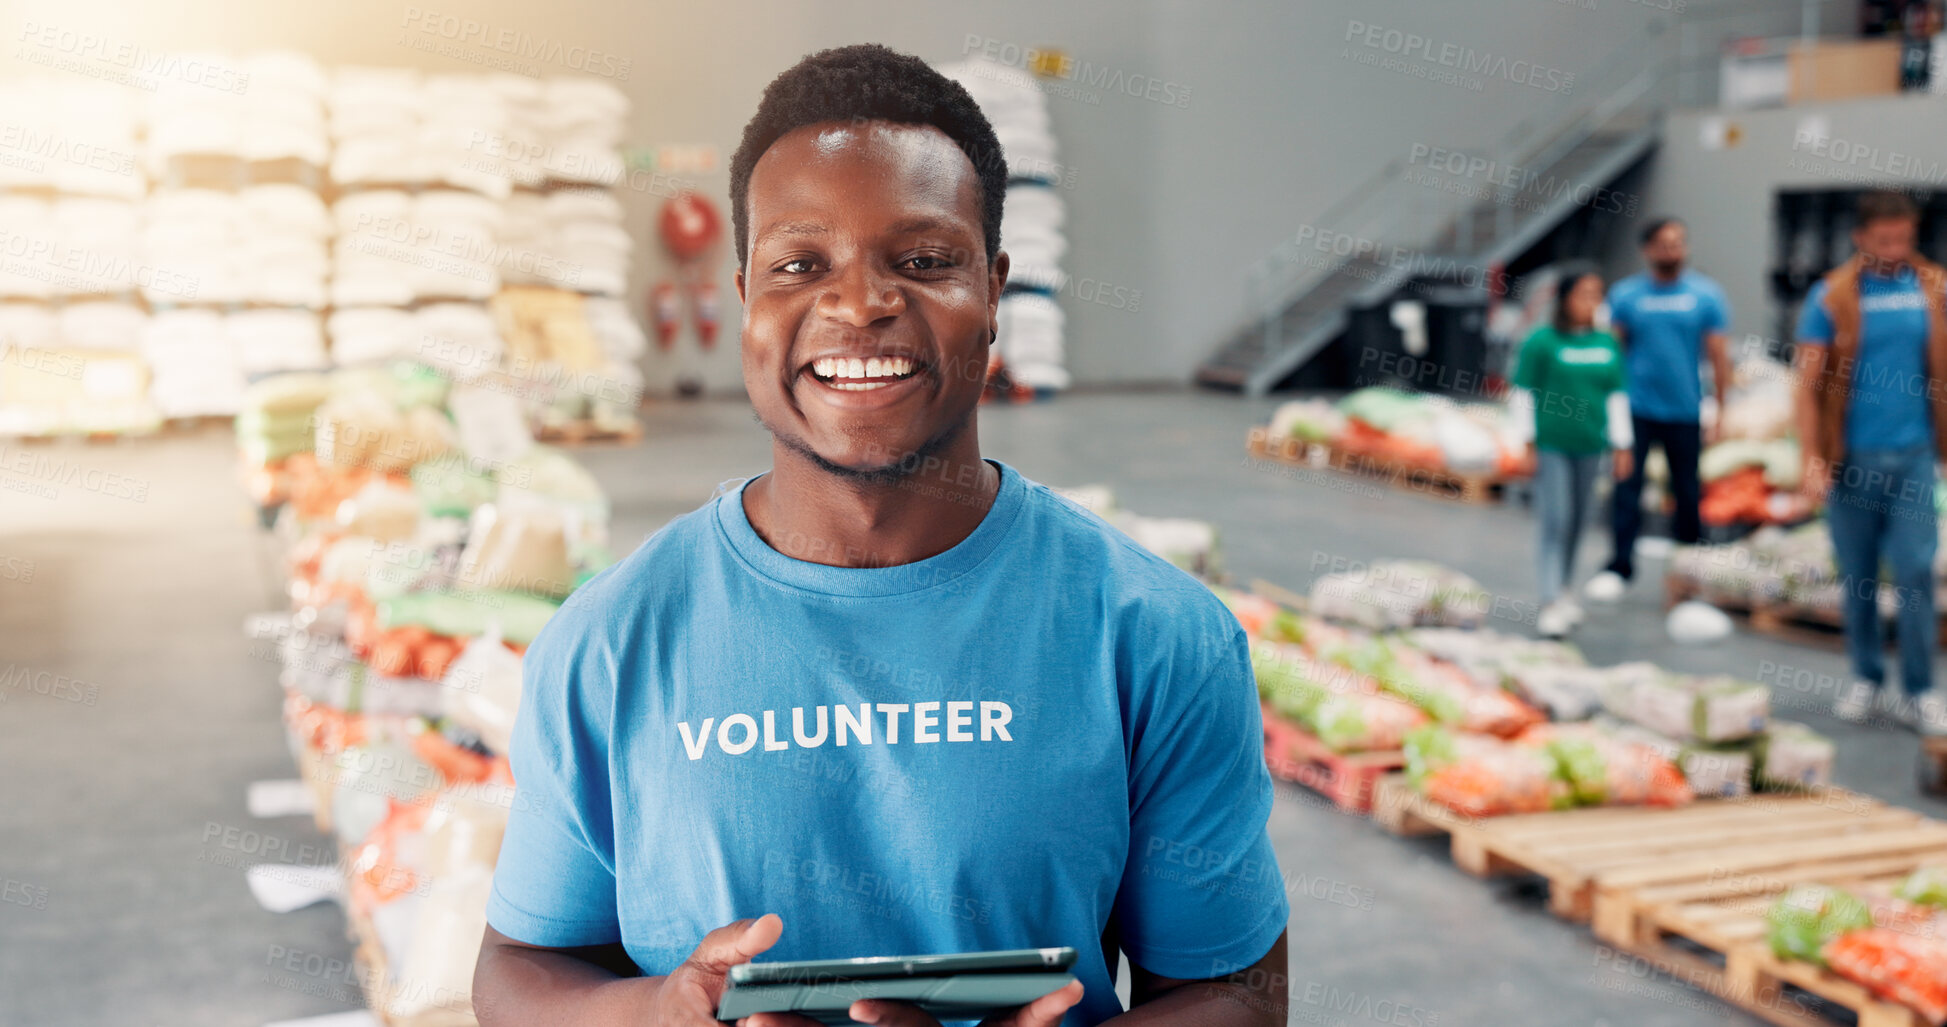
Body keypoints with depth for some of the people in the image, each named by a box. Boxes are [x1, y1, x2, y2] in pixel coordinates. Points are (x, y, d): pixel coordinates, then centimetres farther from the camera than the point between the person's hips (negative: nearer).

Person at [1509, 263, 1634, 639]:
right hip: (1550, 447, -4)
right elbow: (1522, 395, -5)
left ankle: (1564, 590, 28)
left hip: (1588, 447, 5)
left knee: (1577, 523, 12)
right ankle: (1551, 603, -8)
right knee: (1556, 522, -8)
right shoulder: (1541, 341, -9)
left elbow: (1616, 397, 11)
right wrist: (1529, 444, -5)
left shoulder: (1607, 344, 5)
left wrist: (1622, 447, 10)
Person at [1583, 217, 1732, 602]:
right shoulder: (1625, 293, 2)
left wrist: (1720, 409, -1)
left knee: (1688, 491, 8)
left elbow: (1719, 355, 3)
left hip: (1684, 412, 1)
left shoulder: (1706, 295, 2)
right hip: (1634, 410, -1)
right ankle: (1620, 567, -2)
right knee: (1627, 487, -7)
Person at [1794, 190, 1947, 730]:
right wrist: (1811, 458, -10)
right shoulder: (1832, 296, -3)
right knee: (1856, 576, 9)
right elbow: (1808, 382, -3)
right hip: (1851, 456, -1)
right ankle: (1866, 678, 22)